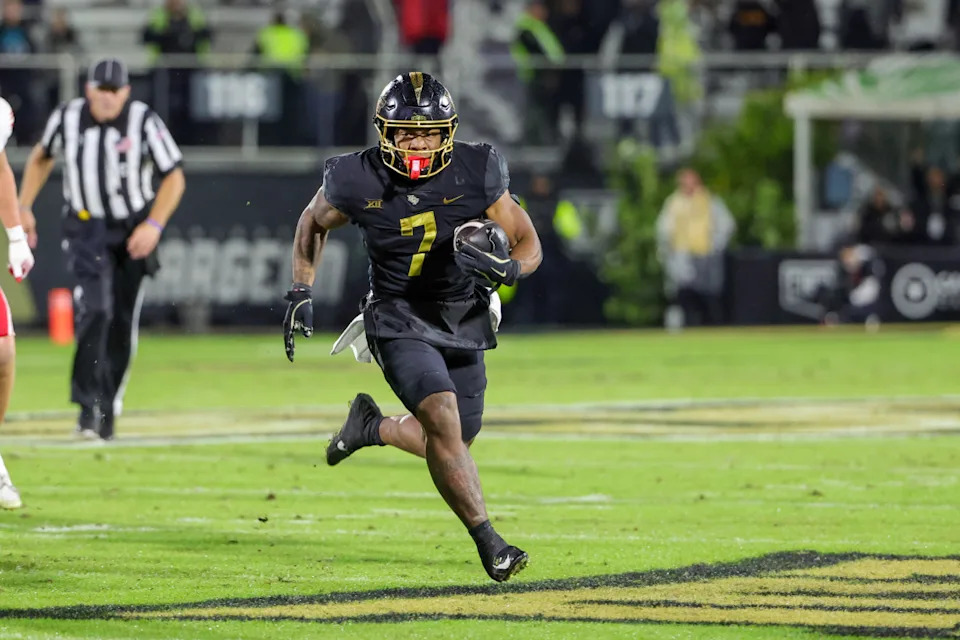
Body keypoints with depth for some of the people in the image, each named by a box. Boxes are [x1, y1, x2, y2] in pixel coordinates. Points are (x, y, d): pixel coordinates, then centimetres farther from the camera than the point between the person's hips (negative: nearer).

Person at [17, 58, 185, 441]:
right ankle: (88, 404, -22)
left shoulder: (144, 122, -13)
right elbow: (41, 157, 13)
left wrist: (154, 224, -17)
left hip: (133, 232, 0)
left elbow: (174, 177, -6)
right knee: (95, 310, -19)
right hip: (86, 229, 0)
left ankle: (108, 408, 18)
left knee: (122, 322, 4)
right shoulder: (67, 118, -6)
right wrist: (24, 208, 8)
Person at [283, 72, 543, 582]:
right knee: (443, 420, -25)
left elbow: (528, 244, -3)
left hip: (463, 322, 4)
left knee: (450, 443, 13)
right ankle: (488, 543, -18)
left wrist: (507, 268, -25)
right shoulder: (358, 182, -13)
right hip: (400, 322, -3)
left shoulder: (476, 175, -13)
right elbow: (313, 223, 10)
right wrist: (300, 293, 6)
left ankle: (372, 426, 42)